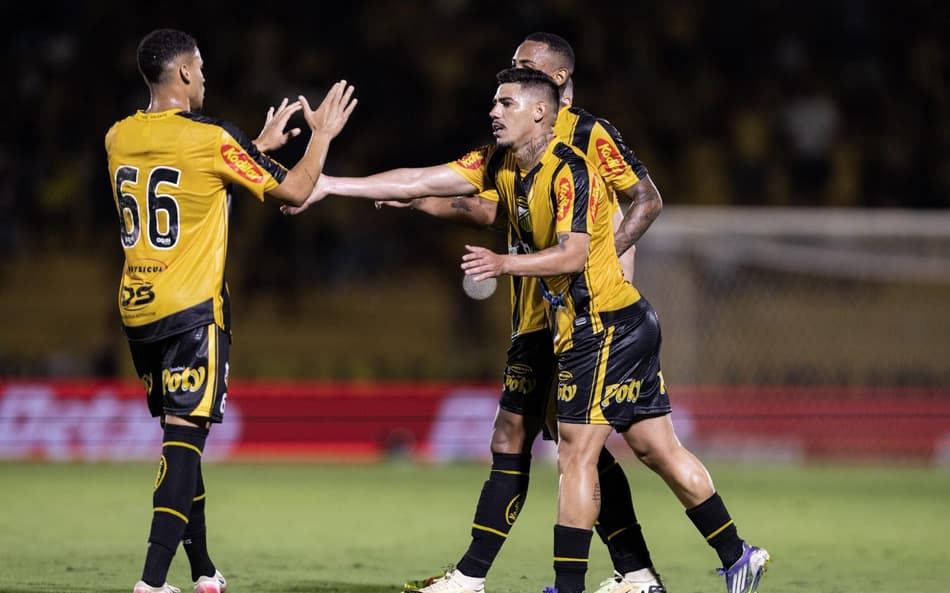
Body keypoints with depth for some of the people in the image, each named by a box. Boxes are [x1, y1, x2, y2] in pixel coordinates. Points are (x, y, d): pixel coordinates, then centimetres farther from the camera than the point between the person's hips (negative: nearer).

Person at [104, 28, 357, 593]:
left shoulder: (120, 138, 7)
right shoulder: (211, 138, -12)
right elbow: (294, 191, -3)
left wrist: (260, 145, 31)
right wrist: (323, 134, 13)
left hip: (137, 309, 7)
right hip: (193, 310, -7)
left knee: (181, 433, 17)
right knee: (185, 436, -9)